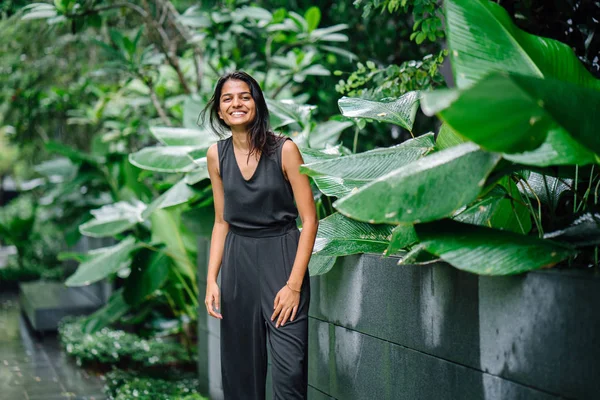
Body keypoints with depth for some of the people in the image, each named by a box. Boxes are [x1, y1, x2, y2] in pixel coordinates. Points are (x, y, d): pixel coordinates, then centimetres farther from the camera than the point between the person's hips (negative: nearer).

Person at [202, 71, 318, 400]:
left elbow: (309, 219, -8)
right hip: (237, 263, 4)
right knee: (240, 364, 8)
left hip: (282, 258, -4)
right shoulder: (216, 155, 5)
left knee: (289, 368, -10)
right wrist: (211, 280, 1)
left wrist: (294, 284, -14)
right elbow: (221, 222, 11)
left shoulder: (284, 149, -7)